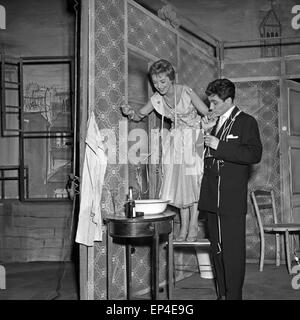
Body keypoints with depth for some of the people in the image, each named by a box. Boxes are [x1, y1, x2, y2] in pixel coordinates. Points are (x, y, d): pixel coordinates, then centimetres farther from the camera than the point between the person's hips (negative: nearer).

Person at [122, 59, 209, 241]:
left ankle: (193, 227, -2)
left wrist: (205, 138, -26)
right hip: (175, 140, 5)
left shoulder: (186, 92, -17)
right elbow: (139, 116, 6)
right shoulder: (157, 99, -3)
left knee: (193, 180, -9)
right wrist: (130, 112, -17)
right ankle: (184, 226, 7)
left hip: (193, 137, -5)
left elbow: (208, 115, -15)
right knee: (178, 181, 1)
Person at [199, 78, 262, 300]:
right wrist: (204, 133, 12)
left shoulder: (246, 122, -1)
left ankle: (234, 295, 4)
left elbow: (255, 154, -15)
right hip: (211, 198, 7)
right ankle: (223, 294, 21)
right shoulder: (214, 124, 19)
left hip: (232, 200, -7)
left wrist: (219, 146, -17)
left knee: (233, 251, -4)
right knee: (217, 249, 11)